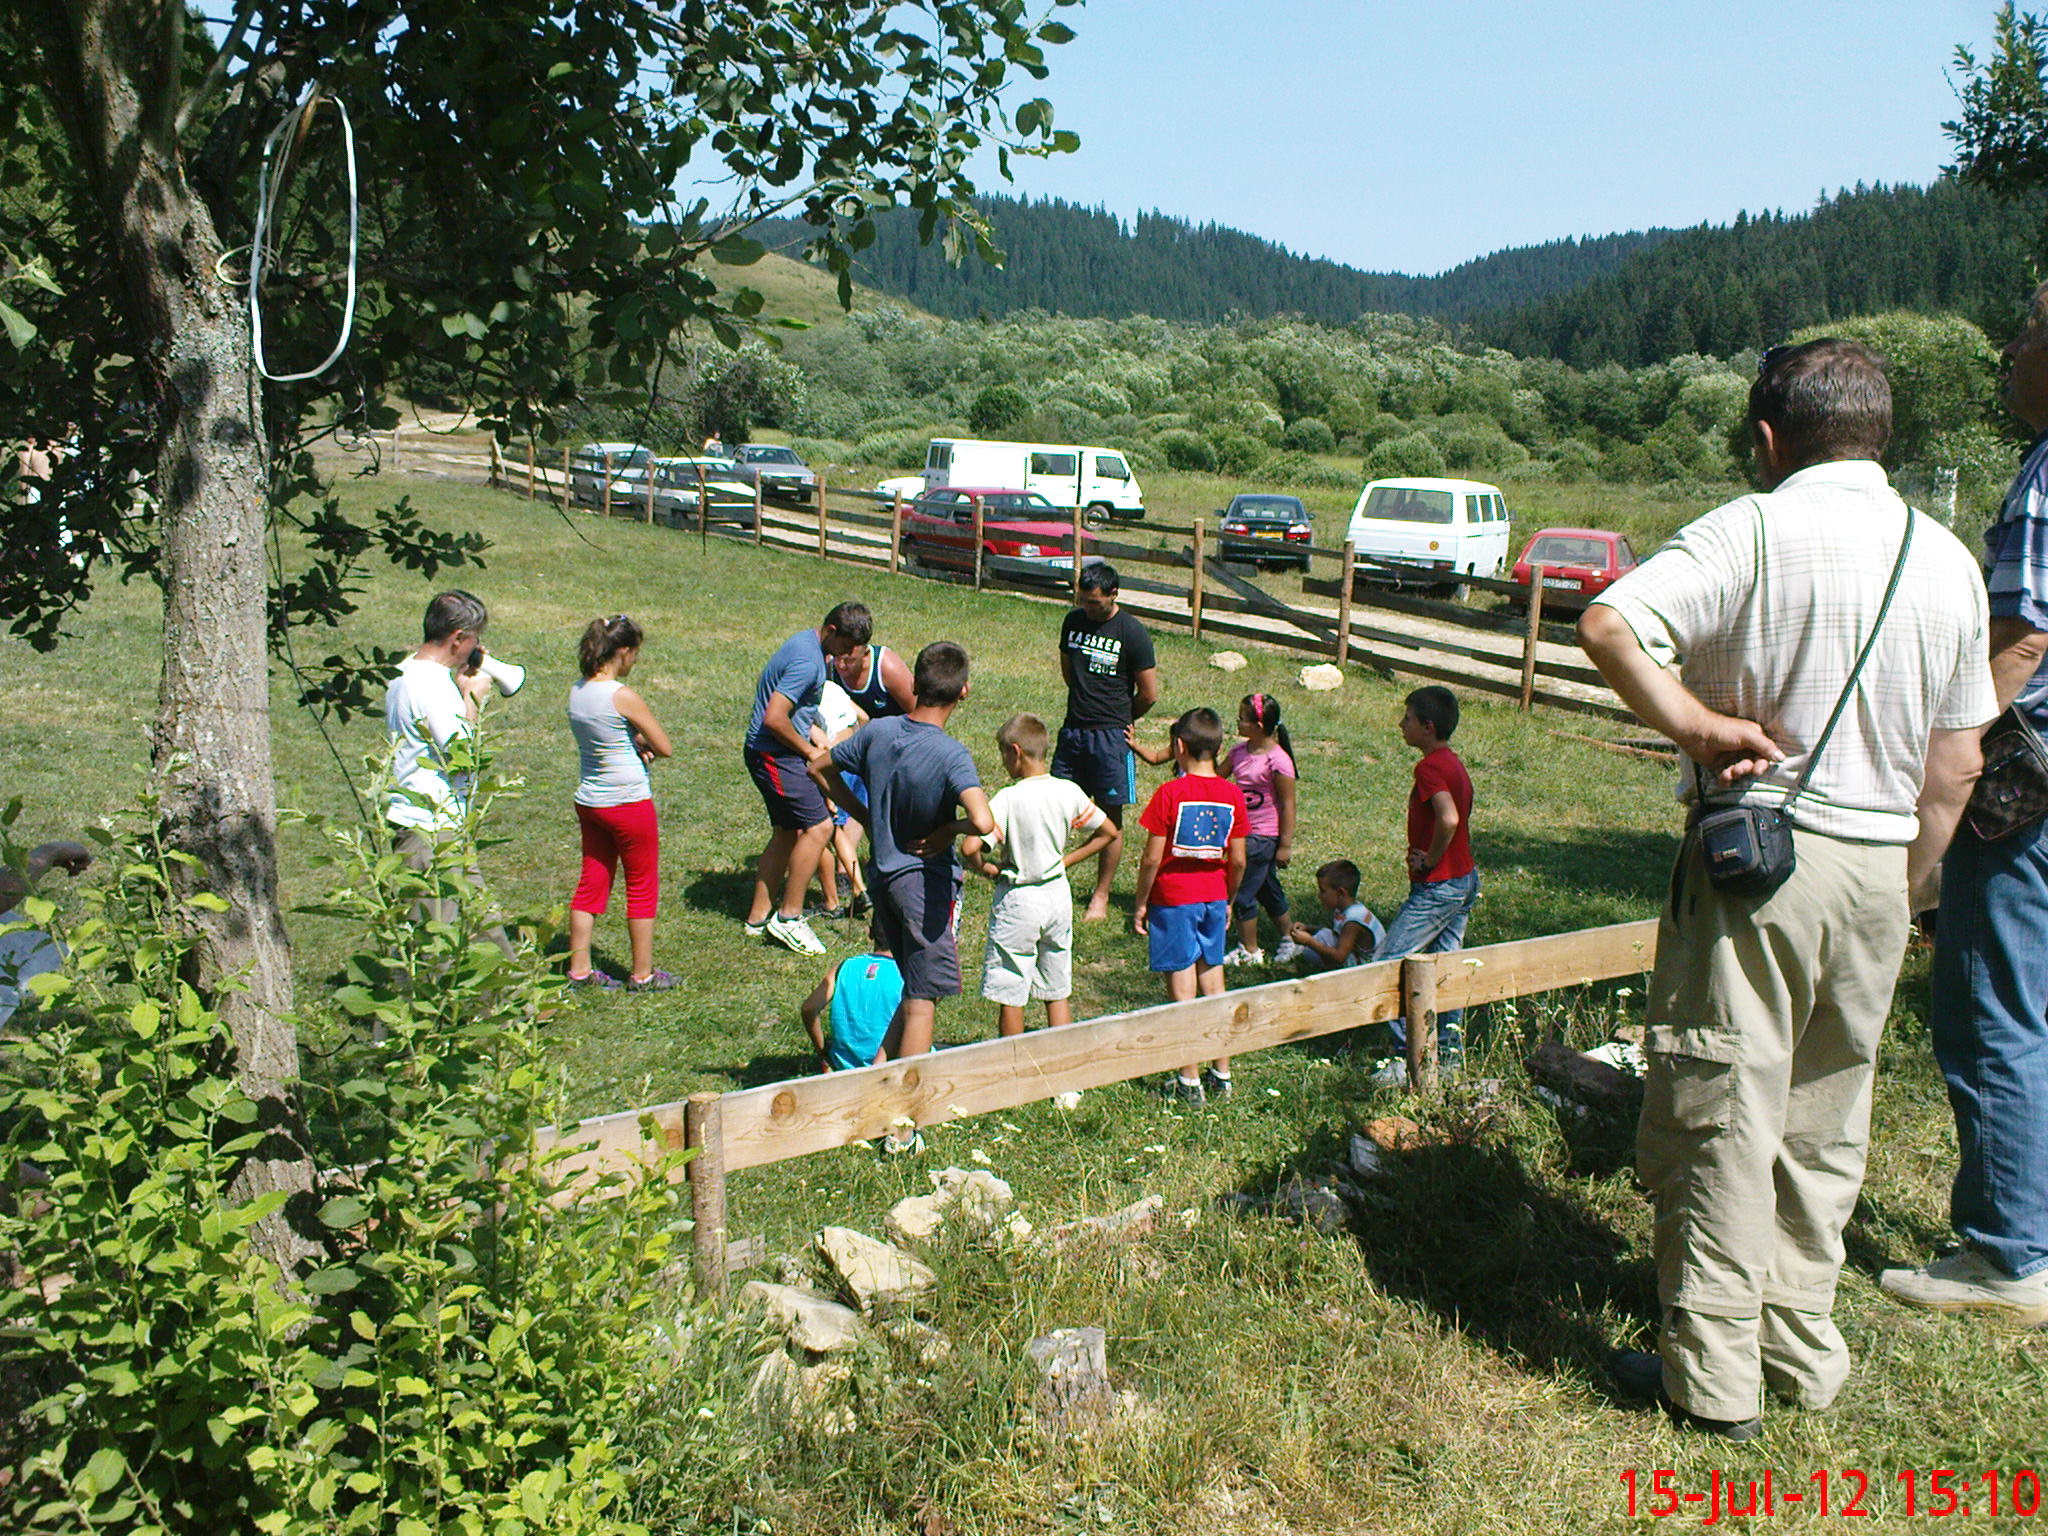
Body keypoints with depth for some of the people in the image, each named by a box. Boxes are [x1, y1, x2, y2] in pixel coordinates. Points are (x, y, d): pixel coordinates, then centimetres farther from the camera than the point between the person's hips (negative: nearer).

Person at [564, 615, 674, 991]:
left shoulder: (577, 692, 3)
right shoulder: (623, 697, -20)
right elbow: (665, 748, -14)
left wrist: (633, 744, -4)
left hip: (588, 801, 7)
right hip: (629, 803, -7)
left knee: (592, 884, 16)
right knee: (642, 888, 7)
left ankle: (579, 969, 21)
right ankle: (642, 975, 16)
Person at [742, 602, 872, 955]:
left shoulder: (807, 642, 10)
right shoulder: (808, 661, -23)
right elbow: (774, 718, -28)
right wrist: (809, 751, -15)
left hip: (774, 753, 11)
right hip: (774, 755, -11)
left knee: (788, 831, 14)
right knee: (819, 826, -12)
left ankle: (758, 916, 22)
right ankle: (789, 917, -4)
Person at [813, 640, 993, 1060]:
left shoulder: (878, 732, -3)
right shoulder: (951, 755, -21)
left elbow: (820, 767, 12)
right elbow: (983, 822, -35)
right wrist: (948, 831, -14)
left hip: (883, 876, 7)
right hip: (927, 882, -7)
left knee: (916, 990, 23)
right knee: (922, 1002, 3)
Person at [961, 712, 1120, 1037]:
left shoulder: (1007, 799, -19)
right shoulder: (1069, 792, -4)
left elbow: (970, 848, -28)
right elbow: (1109, 832, 6)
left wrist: (987, 868, -8)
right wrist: (1066, 861, 7)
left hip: (1018, 899, -5)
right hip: (1058, 894, 5)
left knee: (1010, 997, 8)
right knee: (1058, 993, 15)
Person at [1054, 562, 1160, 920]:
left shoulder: (1132, 633, -10)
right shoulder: (1073, 622, 5)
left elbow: (1149, 694, -5)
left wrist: (1119, 718, 8)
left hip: (1110, 736, -5)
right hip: (1072, 730, 5)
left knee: (1111, 817, 3)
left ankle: (1101, 897, 13)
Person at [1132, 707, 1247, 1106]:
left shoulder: (1170, 793, -13)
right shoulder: (1232, 794, 0)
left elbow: (1152, 857, -12)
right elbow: (1238, 860, 3)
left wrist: (1140, 904, -2)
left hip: (1173, 900, -5)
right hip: (1214, 898, 5)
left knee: (1183, 992, 0)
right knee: (1213, 987, 13)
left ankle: (1190, 1082, 6)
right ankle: (1221, 1076, 20)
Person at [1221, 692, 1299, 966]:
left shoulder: (1277, 760, -20)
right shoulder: (1238, 751, 2)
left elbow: (1287, 805, -16)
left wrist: (1285, 845, -14)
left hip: (1263, 837, -8)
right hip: (1243, 833, 8)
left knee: (1242, 892, -2)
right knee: (1267, 889, 20)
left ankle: (1249, 951, 14)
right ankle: (1288, 940, 37)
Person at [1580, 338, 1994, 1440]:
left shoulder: (1752, 530, -10)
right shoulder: (1948, 560, 7)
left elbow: (1607, 625, -26)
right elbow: (1955, 769, 10)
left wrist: (1697, 725, -15)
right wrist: (1898, 891, 18)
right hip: (1880, 864, 6)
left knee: (1719, 1112, 3)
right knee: (1825, 1119, 17)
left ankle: (1714, 1378, 11)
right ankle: (1802, 1350, 29)